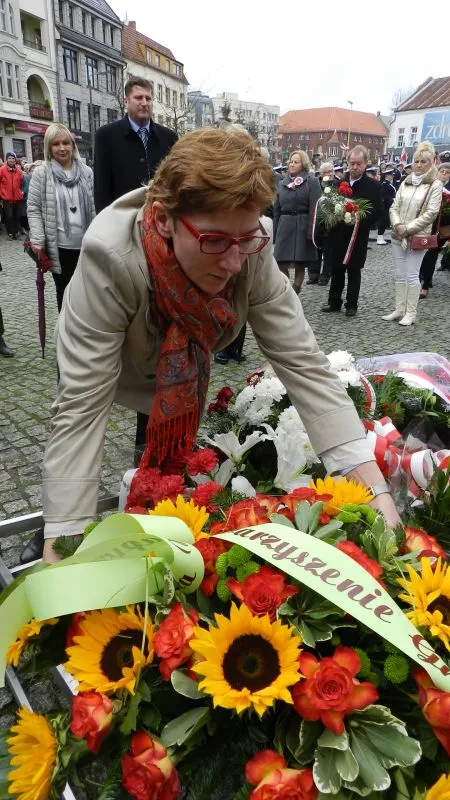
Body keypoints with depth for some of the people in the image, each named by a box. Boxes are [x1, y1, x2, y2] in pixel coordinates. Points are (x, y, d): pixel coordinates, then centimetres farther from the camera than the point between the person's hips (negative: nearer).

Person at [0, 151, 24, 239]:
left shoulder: (19, 170, 4)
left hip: (17, 198, 4)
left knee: (17, 216, 10)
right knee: (9, 216, -4)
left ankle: (16, 231, 24)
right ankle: (10, 232, 11)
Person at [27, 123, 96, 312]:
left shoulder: (86, 172, 6)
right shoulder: (41, 173, -3)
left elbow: (94, 206, 9)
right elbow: (33, 209, -4)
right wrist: (38, 240, -13)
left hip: (86, 245, 3)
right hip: (60, 246, -2)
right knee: (65, 292, 10)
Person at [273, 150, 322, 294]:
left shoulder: (311, 182, 0)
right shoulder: (282, 184, 14)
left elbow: (315, 208, -9)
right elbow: (276, 210, 15)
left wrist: (312, 231, -18)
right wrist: (274, 232, 10)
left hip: (302, 228, -4)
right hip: (284, 227, 4)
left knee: (300, 265, 2)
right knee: (281, 264, -4)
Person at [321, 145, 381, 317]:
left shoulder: (373, 186, -3)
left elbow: (376, 211, -6)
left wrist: (359, 221, -19)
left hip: (357, 236, -3)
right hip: (337, 235, 3)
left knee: (354, 271, 6)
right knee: (336, 269, 11)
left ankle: (351, 304, 16)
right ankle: (334, 301, 22)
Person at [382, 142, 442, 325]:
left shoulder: (435, 185, -5)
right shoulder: (406, 182, 10)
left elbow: (430, 213, -12)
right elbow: (394, 207, 8)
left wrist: (408, 229, -15)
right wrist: (397, 225, -11)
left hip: (418, 236, -5)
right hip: (398, 236, 5)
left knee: (412, 275, -3)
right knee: (400, 275, 9)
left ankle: (411, 313, 5)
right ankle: (399, 310, 18)